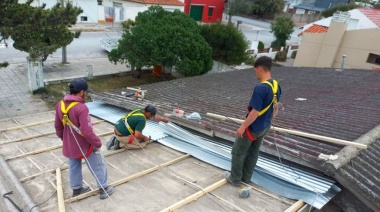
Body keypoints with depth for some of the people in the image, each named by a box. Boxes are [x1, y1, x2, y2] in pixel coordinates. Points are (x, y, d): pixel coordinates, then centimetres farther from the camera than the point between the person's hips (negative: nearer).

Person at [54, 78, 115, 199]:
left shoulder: (60, 105, -4)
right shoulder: (81, 108, -30)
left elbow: (58, 126, 8)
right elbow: (87, 132, -31)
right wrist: (97, 143, -16)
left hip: (69, 146, 7)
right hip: (84, 146, -7)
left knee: (73, 167, 24)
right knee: (99, 166, 13)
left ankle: (76, 189, 43)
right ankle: (104, 189, 26)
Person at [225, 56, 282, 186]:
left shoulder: (261, 88, -30)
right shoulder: (276, 86, -2)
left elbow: (255, 112, -28)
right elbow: (276, 108, 9)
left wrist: (243, 127, -18)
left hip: (253, 128, -8)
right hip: (264, 127, 8)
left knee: (238, 153, 11)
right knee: (253, 152, 22)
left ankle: (235, 179, 25)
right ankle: (246, 177, 37)